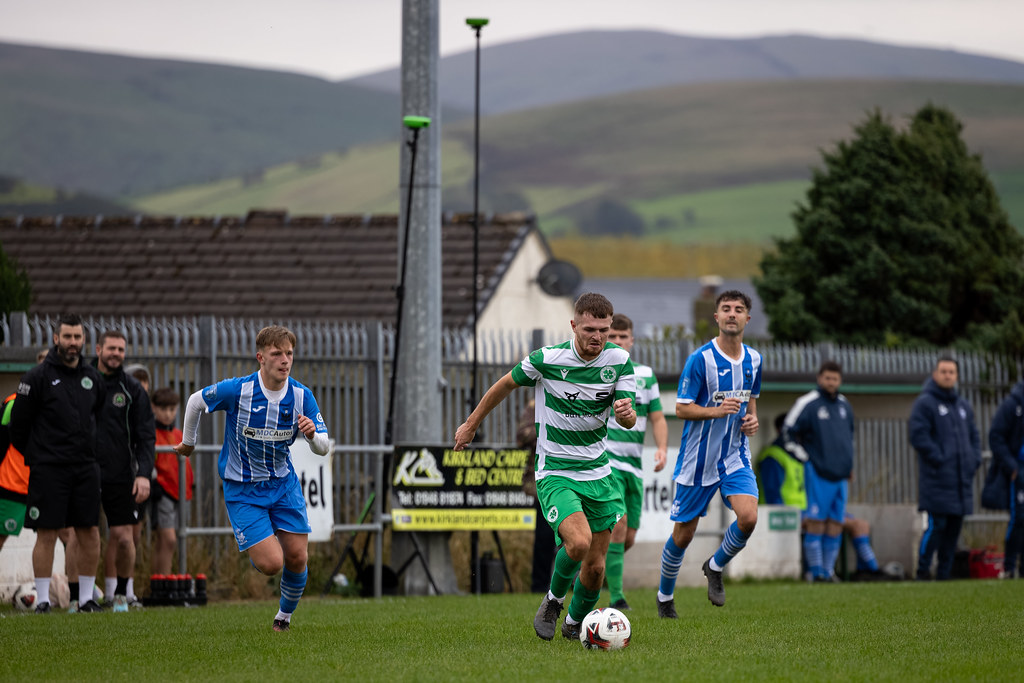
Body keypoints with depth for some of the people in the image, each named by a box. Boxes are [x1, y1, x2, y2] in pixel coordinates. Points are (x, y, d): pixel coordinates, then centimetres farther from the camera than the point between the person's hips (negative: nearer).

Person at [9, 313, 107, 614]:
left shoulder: (92, 377, 10)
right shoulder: (38, 377, -5)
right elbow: (18, 421, -1)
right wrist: (31, 456, 4)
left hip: (85, 467, 4)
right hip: (48, 469, -4)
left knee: (90, 533, 2)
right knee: (47, 533, -4)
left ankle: (86, 597, 10)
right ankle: (42, 599, 1)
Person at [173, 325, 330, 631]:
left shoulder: (301, 396, -9)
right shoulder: (237, 390, -19)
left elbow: (324, 447, -5)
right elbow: (195, 401, -1)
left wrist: (312, 435, -29)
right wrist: (188, 443, 14)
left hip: (284, 483, 3)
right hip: (242, 489, -3)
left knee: (297, 558, -3)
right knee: (271, 563, -15)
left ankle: (286, 612, 26)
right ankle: (252, 550, 23)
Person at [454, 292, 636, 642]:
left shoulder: (619, 360, -5)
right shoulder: (547, 359, -14)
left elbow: (629, 421, -7)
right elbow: (506, 384, 4)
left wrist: (625, 412, -32)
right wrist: (471, 424, 14)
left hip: (597, 473, 4)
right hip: (554, 473, -4)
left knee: (595, 566, 5)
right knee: (580, 541, -26)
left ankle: (575, 623, 33)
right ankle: (553, 600, 3)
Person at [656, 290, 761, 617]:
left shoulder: (753, 360, 5)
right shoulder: (700, 359, -13)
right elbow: (681, 408, -10)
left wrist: (752, 419, 0)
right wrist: (716, 410, -26)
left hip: (735, 456, 4)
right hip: (698, 459, -4)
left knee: (748, 517, -20)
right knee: (683, 533, 4)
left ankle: (716, 567, 9)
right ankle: (665, 596, 27)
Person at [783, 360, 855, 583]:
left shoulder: (844, 405, 15)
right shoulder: (808, 403, -4)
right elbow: (788, 431, -3)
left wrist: (849, 464, 22)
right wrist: (805, 456, -7)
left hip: (841, 473, 6)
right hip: (818, 473, -6)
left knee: (836, 523, 5)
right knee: (816, 521, -8)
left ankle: (828, 570, 9)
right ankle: (815, 571, -6)